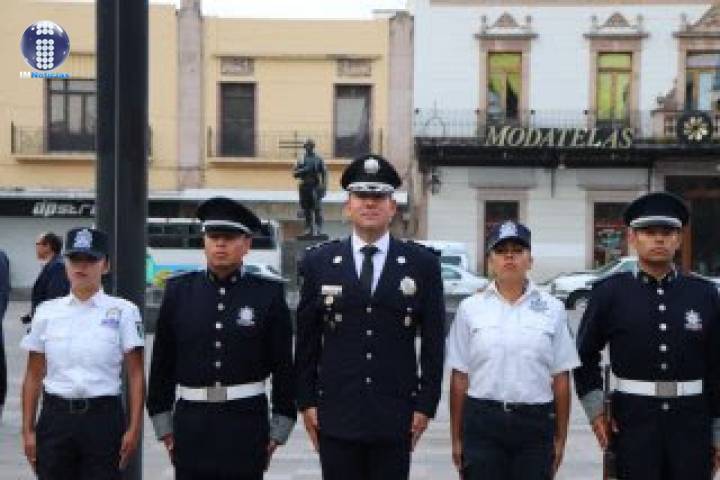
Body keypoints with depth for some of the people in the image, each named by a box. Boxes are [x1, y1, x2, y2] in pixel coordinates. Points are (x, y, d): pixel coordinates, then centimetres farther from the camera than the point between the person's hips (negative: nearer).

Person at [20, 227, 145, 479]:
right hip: (55, 417, 2)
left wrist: (134, 428, -7)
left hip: (103, 417, -2)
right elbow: (34, 376, 9)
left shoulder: (123, 311, -1)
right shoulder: (46, 312, 6)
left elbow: (136, 375, -1)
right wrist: (28, 430, 5)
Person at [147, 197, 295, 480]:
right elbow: (162, 362, 8)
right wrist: (163, 426, 6)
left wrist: (278, 431, 0)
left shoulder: (269, 294, 0)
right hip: (191, 422, 2)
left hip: (246, 421, -1)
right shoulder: (178, 291, 5)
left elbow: (284, 366, 1)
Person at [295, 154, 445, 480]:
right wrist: (307, 401, 3)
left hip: (396, 417, 0)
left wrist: (426, 404, -1)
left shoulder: (422, 264, 2)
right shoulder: (318, 262, 4)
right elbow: (306, 340, 6)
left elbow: (433, 340, 3)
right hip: (336, 416, 0)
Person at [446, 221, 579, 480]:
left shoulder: (552, 309, 4)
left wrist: (560, 438, 5)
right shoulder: (470, 308, 3)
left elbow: (561, 378, 6)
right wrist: (456, 438, 4)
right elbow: (459, 377, 4)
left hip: (535, 422, 1)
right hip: (482, 421, 0)